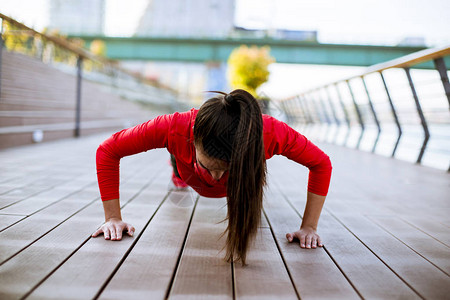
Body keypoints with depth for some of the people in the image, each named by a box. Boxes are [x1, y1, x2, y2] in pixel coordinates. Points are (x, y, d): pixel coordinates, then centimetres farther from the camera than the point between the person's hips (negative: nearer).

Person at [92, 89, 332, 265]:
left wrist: (309, 227, -31)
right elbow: (107, 151, -34)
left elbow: (321, 164, -30)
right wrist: (113, 218, -34)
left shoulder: (270, 133, -49)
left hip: (244, 177, 1)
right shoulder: (175, 129, -49)